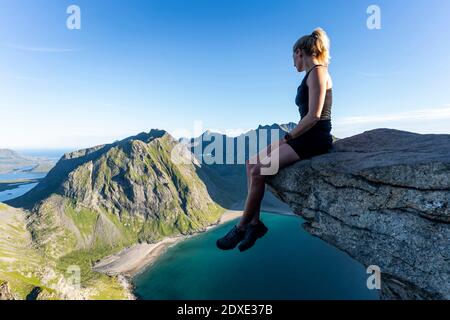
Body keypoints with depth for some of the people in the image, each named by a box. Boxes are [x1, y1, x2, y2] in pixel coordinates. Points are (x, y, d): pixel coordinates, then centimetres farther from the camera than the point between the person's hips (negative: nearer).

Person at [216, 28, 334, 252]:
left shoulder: (317, 72, -8)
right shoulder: (313, 74, 21)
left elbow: (314, 115, -19)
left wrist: (288, 137, -12)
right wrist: (289, 138, 7)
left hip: (314, 139, -9)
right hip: (304, 137, 9)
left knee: (259, 170, -20)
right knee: (252, 164, -3)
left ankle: (242, 227, -5)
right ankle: (254, 222, -3)